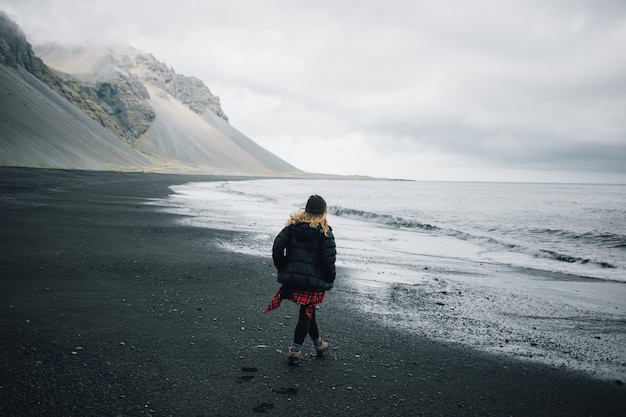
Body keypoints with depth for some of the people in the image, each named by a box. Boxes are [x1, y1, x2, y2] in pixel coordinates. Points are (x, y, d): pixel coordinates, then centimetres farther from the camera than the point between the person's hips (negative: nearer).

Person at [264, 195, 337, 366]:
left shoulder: (292, 226, 3)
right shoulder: (324, 231, -8)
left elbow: (277, 247, -2)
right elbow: (328, 259, -12)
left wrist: (282, 269, 10)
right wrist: (330, 278, 3)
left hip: (292, 277, 5)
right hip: (314, 280, -4)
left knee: (307, 312, 20)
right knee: (306, 314, 7)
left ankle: (319, 345, 36)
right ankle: (295, 352, 8)